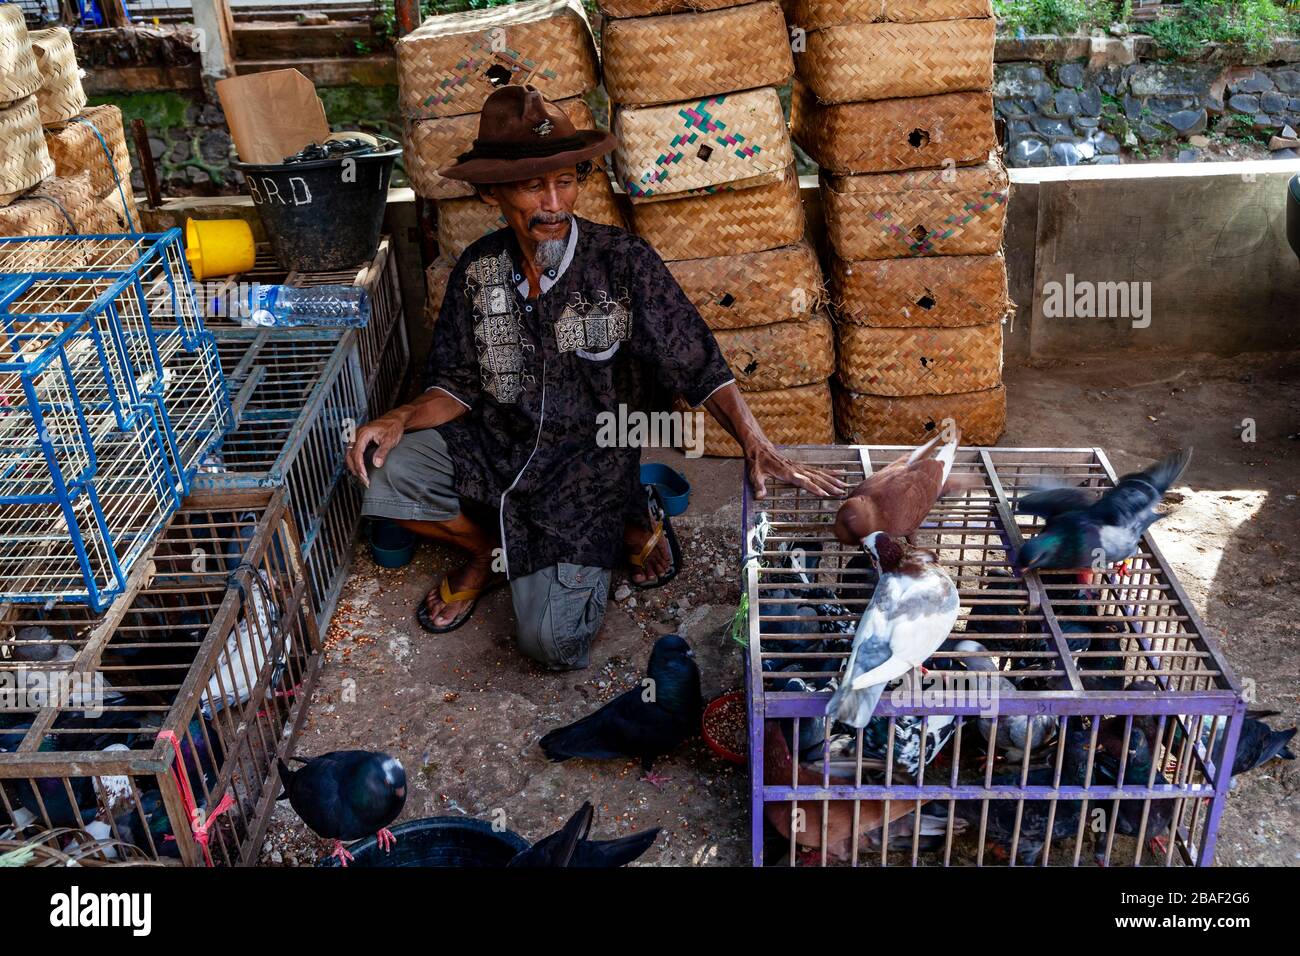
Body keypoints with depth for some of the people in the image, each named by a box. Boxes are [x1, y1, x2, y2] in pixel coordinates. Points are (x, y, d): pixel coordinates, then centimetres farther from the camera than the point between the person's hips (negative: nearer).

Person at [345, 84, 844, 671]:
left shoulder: (624, 263, -14)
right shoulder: (480, 270, -3)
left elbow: (698, 366, -14)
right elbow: (460, 384, 4)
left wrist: (757, 448, -28)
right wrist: (403, 419, -16)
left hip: (591, 463, -4)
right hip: (498, 444, 4)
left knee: (550, 641, -16)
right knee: (382, 475, -21)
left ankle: (625, 530, 14)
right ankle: (494, 548, 9)